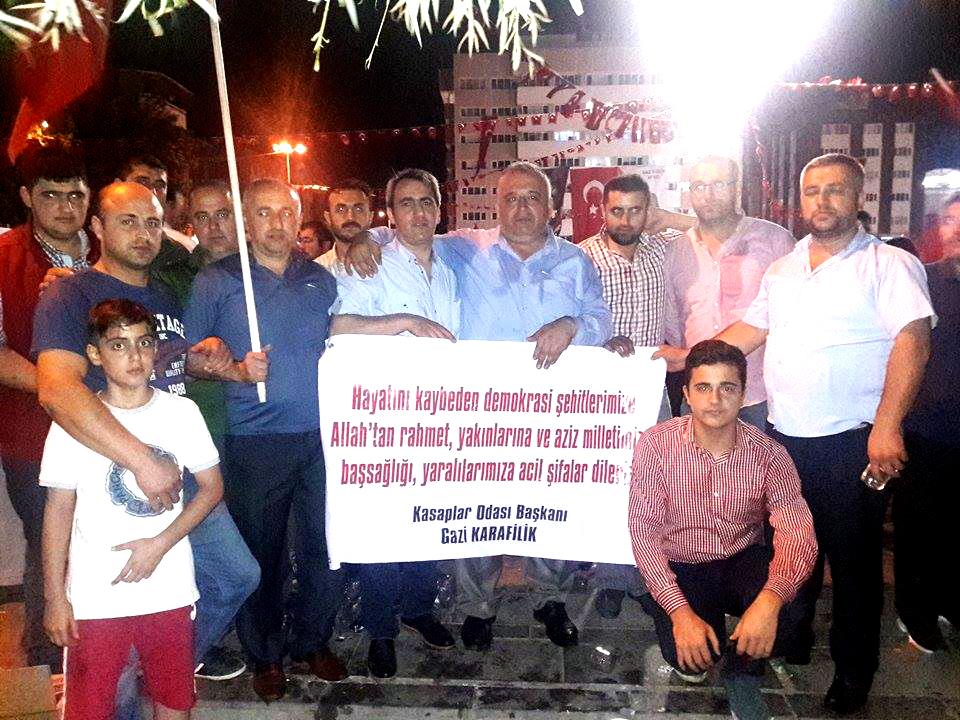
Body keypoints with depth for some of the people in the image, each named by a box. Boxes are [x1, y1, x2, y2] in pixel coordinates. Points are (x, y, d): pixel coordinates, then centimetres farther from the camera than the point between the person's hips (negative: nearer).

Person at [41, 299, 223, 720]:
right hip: (95, 597, -1)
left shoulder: (181, 412, -3)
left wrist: (160, 544, -10)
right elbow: (59, 510, -2)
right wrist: (55, 597, -2)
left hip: (170, 588, 2)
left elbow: (212, 487, 2)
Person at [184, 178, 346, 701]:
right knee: (260, 550, 7)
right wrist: (237, 369, -14)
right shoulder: (215, 281, 1)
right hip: (255, 442, -3)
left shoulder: (321, 279, 11)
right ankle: (265, 653, 29)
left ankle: (313, 641, 31)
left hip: (322, 436, 3)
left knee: (324, 544, 9)